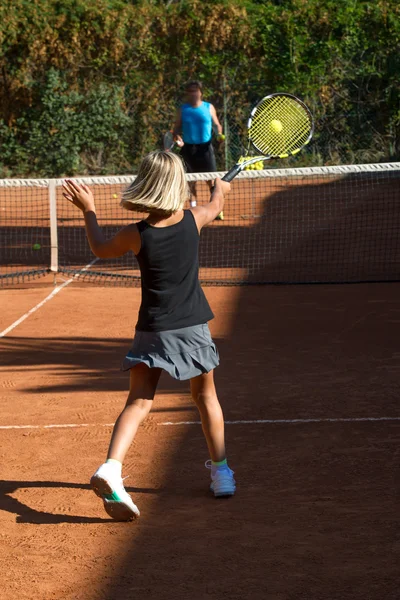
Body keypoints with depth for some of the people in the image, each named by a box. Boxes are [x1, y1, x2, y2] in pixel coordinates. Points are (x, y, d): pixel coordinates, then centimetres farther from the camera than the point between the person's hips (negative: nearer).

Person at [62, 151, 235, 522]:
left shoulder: (136, 235, -13)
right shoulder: (193, 221, -7)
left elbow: (101, 250, 9)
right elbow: (216, 205, 18)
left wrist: (88, 211, 19)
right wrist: (220, 187, 41)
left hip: (153, 331, -1)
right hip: (193, 328, 2)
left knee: (139, 401, -1)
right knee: (205, 397, 18)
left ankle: (111, 467, -22)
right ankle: (220, 471, 28)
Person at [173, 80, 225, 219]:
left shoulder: (209, 107, 4)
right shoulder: (183, 109, 6)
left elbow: (217, 124, 10)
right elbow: (176, 128, 8)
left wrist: (219, 134, -10)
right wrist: (177, 137, -13)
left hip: (205, 147, -1)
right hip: (188, 148, 2)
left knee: (211, 180, -5)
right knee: (191, 180, 5)